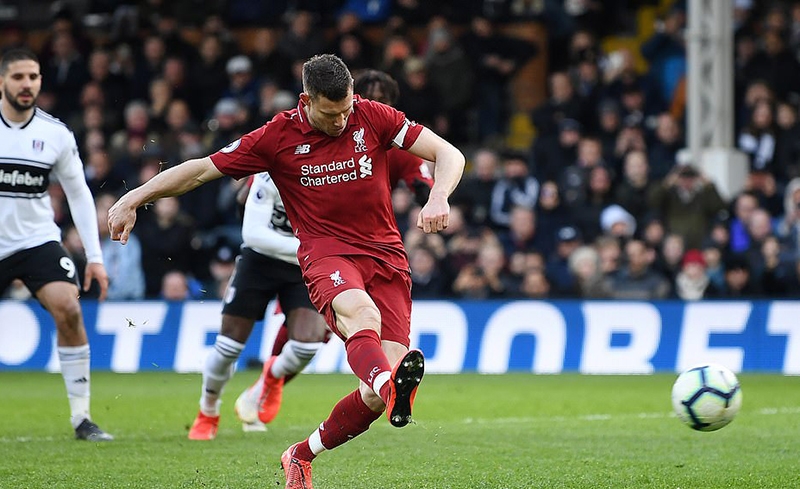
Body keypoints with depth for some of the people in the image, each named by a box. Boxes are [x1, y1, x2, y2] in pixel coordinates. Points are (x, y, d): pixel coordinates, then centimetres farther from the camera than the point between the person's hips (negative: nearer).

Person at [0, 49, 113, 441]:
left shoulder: (55, 133, -1)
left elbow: (79, 194, 6)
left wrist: (94, 256, 0)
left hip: (38, 240, 1)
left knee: (68, 310, -19)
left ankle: (81, 417, -12)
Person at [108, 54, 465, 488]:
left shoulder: (374, 117, 1)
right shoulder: (279, 136, -1)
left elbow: (449, 155, 1)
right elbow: (199, 170, 5)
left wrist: (438, 199, -20)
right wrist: (132, 200, -1)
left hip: (386, 256, 2)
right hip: (327, 254, -2)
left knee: (376, 394, -12)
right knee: (361, 313, -40)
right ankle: (392, 386, -72)